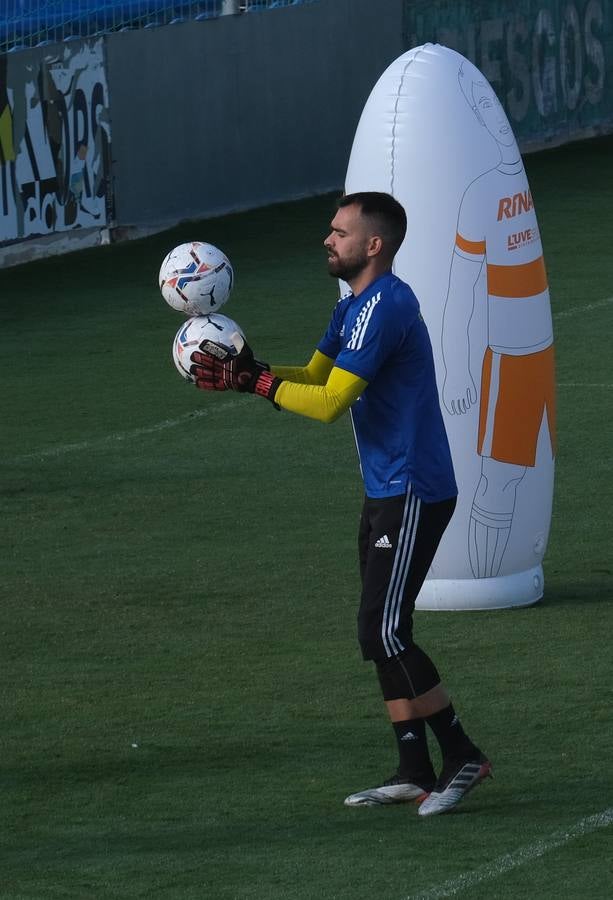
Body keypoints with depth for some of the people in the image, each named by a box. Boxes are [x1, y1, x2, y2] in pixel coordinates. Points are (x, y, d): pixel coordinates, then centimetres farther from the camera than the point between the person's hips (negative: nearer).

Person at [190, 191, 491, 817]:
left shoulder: (384, 307, -20)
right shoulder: (355, 305, 14)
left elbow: (330, 403, -22)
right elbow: (317, 376, 15)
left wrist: (252, 382, -17)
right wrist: (246, 369, -2)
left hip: (413, 494, -10)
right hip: (386, 491, 10)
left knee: (384, 633, -10)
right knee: (382, 634, 10)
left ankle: (462, 757, -2)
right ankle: (414, 772, 13)